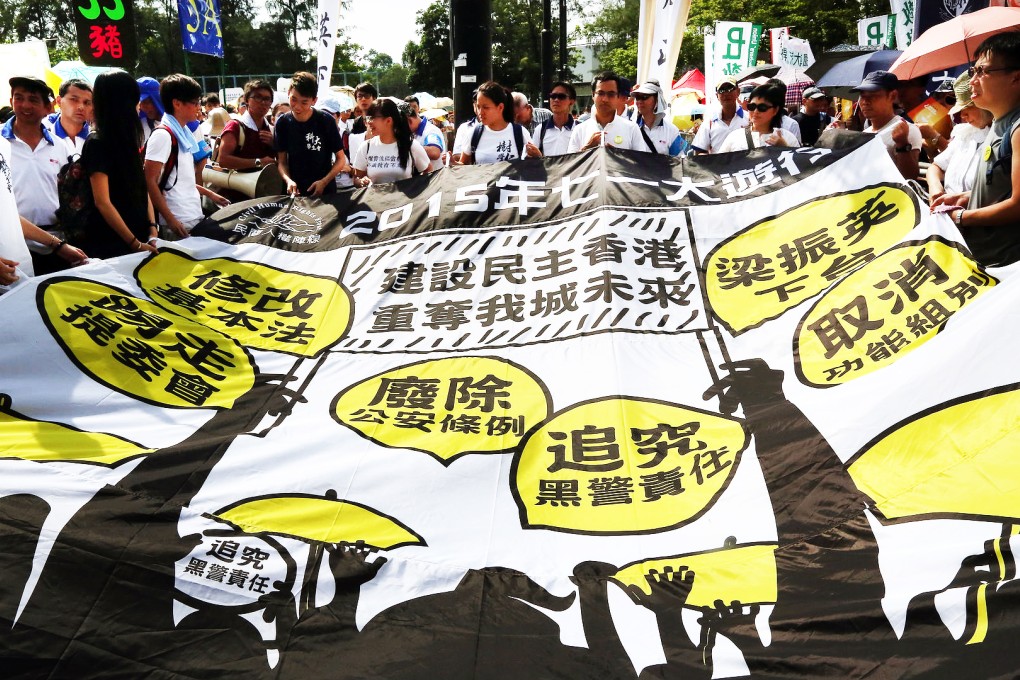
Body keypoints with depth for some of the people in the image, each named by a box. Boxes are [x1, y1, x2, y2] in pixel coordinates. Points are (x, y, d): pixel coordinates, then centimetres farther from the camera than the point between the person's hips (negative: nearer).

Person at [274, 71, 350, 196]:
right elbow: (282, 161, 1)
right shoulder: (282, 123, -2)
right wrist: (288, 180, -18)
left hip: (325, 191, -2)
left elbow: (341, 159, -4)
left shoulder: (327, 121, -10)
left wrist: (324, 182, -17)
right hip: (294, 191, 2)